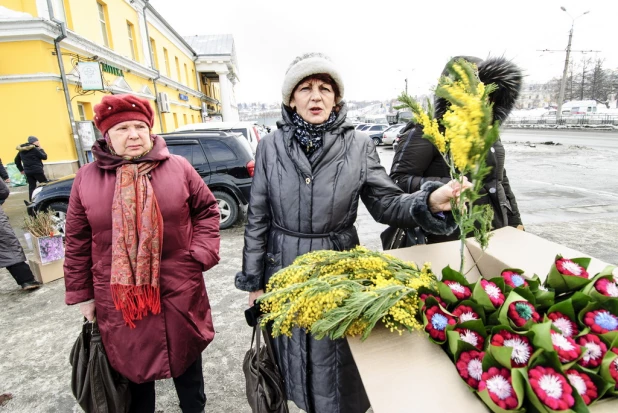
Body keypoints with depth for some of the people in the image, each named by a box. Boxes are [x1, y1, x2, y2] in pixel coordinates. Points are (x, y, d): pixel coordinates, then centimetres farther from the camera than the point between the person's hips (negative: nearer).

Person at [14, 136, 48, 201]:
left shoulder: (21, 150, 12)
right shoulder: (34, 149, -11)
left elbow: (17, 160, 19)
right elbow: (44, 157, -7)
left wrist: (21, 169, 25)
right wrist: (41, 148, 4)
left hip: (27, 172, 7)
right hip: (37, 171, -7)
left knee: (31, 187, 9)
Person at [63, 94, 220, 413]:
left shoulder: (178, 168, -3)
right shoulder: (86, 178, -1)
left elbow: (207, 210, 3)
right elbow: (78, 242, 4)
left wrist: (201, 254, -8)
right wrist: (81, 294, 5)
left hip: (179, 293, 0)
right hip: (119, 299, 1)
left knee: (187, 361, 19)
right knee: (132, 370, 19)